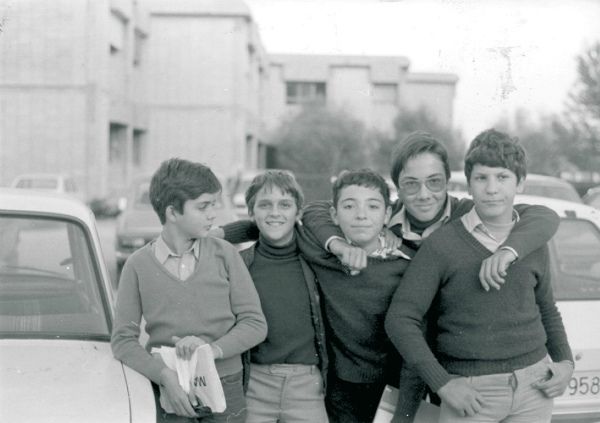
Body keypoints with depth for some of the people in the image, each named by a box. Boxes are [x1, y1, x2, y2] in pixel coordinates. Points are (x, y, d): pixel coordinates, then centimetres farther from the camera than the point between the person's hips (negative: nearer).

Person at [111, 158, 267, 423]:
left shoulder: (224, 254, 0)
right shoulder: (138, 265, -1)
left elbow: (255, 324, 0)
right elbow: (122, 339, -3)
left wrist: (214, 348, -16)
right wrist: (165, 375, -16)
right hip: (169, 393, -1)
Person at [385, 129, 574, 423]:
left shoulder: (535, 243, 7)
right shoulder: (440, 245, -7)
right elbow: (400, 319, -8)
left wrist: (564, 360, 7)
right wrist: (442, 384, -12)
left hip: (533, 385, 4)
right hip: (470, 392, -3)